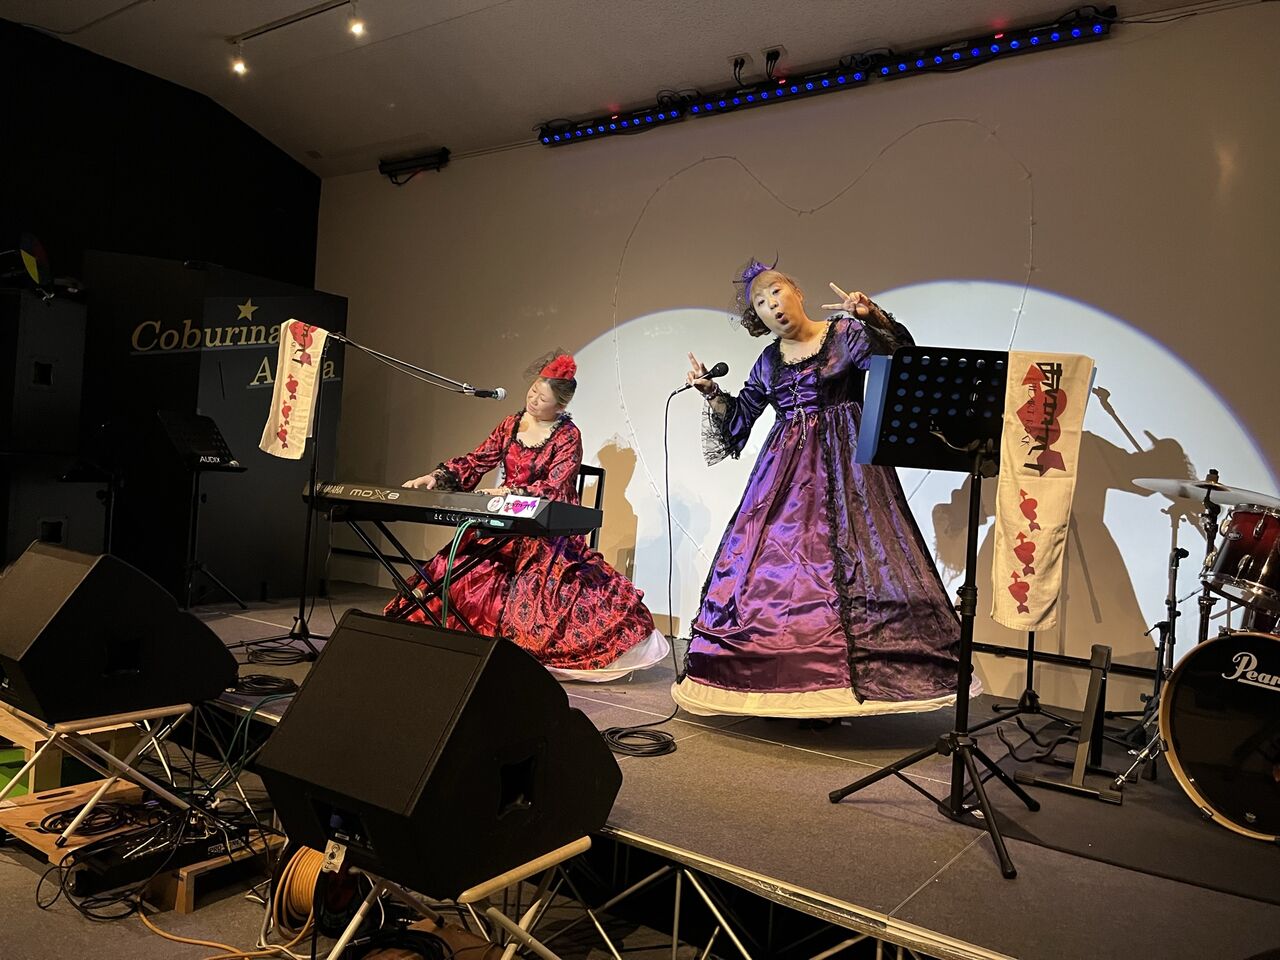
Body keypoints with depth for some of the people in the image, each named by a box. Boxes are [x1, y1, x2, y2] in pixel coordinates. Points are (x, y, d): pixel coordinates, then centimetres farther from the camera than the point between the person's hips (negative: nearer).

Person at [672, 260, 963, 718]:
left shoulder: (847, 335, 2)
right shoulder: (768, 362, 16)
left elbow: (900, 356, -14)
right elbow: (739, 417, 22)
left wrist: (872, 315, -28)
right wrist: (710, 391, 9)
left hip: (843, 465, -5)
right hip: (785, 470, 5)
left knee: (842, 564, -12)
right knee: (770, 564, -1)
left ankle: (834, 682, -7)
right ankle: (775, 686, 7)